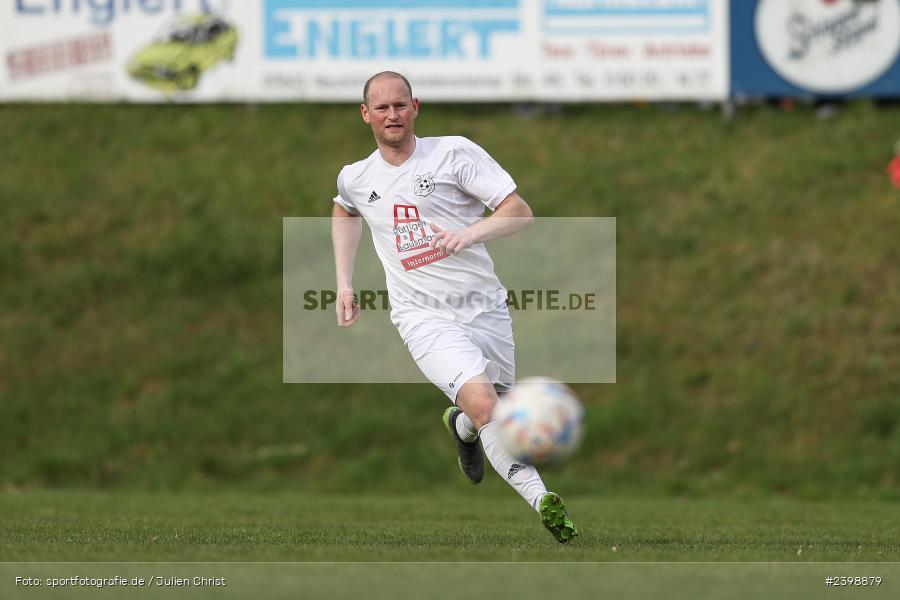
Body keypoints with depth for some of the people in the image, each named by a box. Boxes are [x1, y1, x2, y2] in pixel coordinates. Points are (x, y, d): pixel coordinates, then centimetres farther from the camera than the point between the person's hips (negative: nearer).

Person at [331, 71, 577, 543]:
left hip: (485, 307, 1)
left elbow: (520, 214, -10)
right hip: (424, 317, -1)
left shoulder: (454, 153, -6)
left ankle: (461, 426, 49)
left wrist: (469, 234, -27)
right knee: (482, 401, -25)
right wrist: (344, 284, 24)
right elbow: (344, 212, 31)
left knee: (498, 412, 12)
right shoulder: (355, 178, 5)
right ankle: (544, 503, -27)